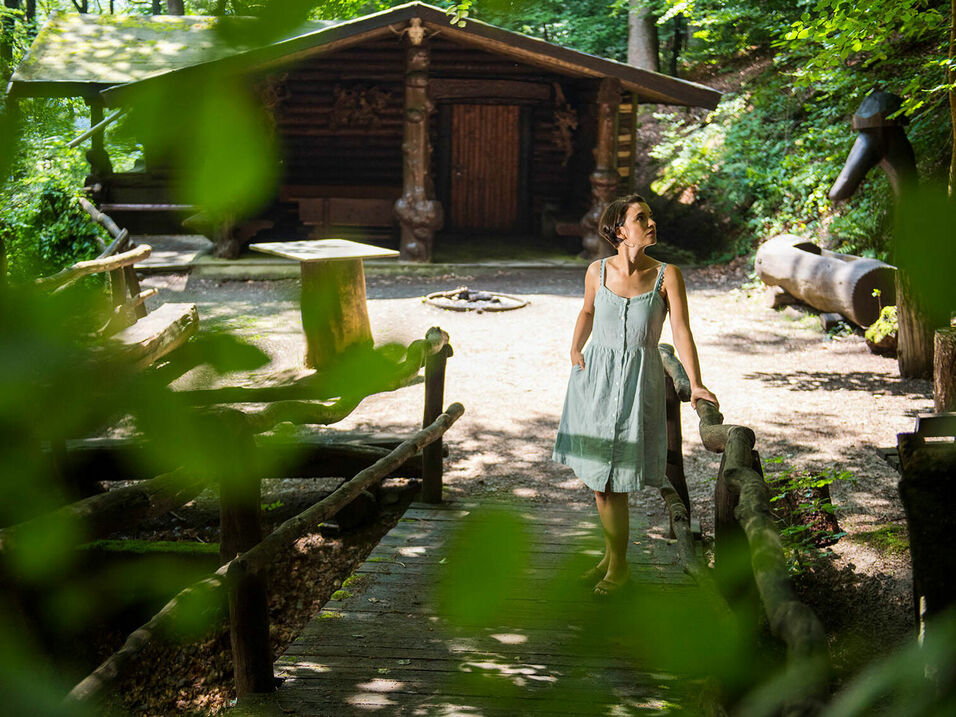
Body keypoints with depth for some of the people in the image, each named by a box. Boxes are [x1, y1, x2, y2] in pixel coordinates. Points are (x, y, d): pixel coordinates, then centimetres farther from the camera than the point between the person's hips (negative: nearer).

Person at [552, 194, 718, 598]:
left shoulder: (667, 275, -9)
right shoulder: (598, 272, -1)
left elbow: (681, 330, -14)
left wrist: (695, 385, -23)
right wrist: (574, 349, 6)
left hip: (637, 380, -3)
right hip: (595, 375, 3)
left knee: (616, 476, -3)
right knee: (596, 473, 10)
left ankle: (618, 567, 14)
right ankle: (612, 554, 29)